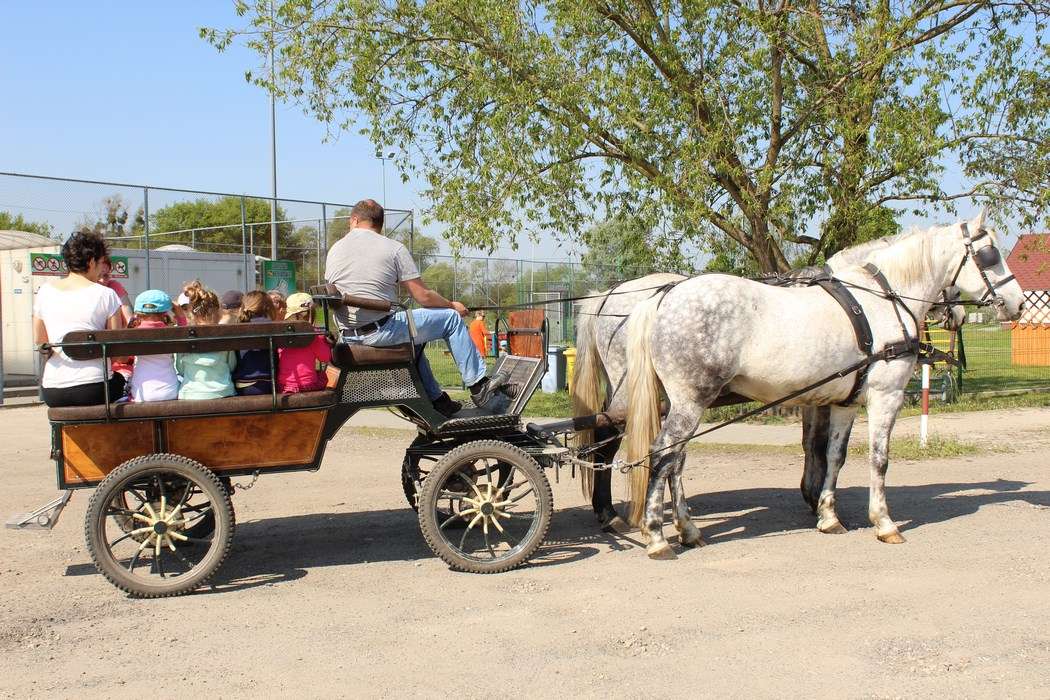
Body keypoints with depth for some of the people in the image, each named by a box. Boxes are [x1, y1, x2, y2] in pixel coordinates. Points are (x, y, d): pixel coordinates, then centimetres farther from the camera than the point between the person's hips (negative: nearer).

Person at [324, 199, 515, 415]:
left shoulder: (334, 250, 11)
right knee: (452, 318, 8)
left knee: (412, 339, 34)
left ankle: (437, 399, 34)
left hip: (348, 338, 6)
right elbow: (423, 296, -4)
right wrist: (452, 305, 14)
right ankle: (479, 386, 10)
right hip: (381, 332, -6)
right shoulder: (394, 248, -4)